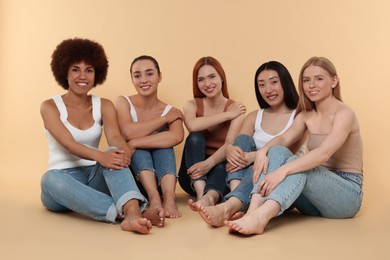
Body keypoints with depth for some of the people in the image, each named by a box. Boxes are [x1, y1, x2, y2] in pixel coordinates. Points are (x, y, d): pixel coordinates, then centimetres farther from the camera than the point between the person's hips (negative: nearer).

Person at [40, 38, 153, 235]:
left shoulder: (104, 106, 6)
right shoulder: (49, 107, -3)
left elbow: (114, 136, -14)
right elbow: (68, 143, -20)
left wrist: (123, 151, -39)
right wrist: (98, 156, -41)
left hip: (95, 178, 2)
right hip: (63, 178, -1)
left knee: (114, 154, -30)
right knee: (50, 179, -37)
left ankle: (133, 213, -56)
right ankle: (122, 214, -52)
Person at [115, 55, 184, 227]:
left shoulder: (171, 111, -2)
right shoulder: (123, 102, -2)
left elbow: (176, 137, -26)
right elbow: (127, 133, -24)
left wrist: (134, 144, -33)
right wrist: (164, 119, -16)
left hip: (161, 178, 1)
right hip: (130, 174, -1)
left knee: (164, 141, -24)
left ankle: (169, 198, -43)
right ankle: (154, 198, -46)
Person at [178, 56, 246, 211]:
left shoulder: (236, 108, 0)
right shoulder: (191, 105, 3)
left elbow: (230, 144, -18)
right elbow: (192, 125, -23)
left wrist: (209, 163, -38)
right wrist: (227, 115, -15)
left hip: (221, 170, -1)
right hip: (193, 177, 1)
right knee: (195, 138, -26)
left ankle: (209, 197, -63)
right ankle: (201, 193, -46)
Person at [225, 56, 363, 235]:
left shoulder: (344, 113, -11)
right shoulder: (306, 115, 10)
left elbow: (324, 153, -28)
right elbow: (284, 138, -7)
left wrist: (283, 170, -40)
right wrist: (263, 151, -29)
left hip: (347, 194, -5)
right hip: (317, 189, 5)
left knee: (297, 166, -33)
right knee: (277, 152, -19)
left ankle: (259, 218, -54)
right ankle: (253, 211, -38)